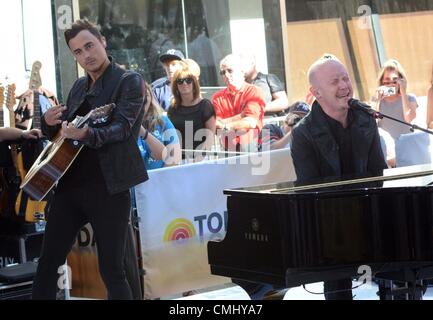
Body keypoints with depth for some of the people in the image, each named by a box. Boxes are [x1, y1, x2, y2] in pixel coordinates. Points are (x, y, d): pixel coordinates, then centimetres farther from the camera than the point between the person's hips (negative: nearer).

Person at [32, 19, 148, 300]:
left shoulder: (129, 81, -5)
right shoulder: (79, 86, 16)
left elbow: (121, 128, -19)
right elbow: (59, 134, 22)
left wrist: (85, 134, -38)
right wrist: (50, 123, -2)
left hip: (109, 187, -6)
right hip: (70, 183, 6)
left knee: (112, 271, -2)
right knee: (47, 263, 7)